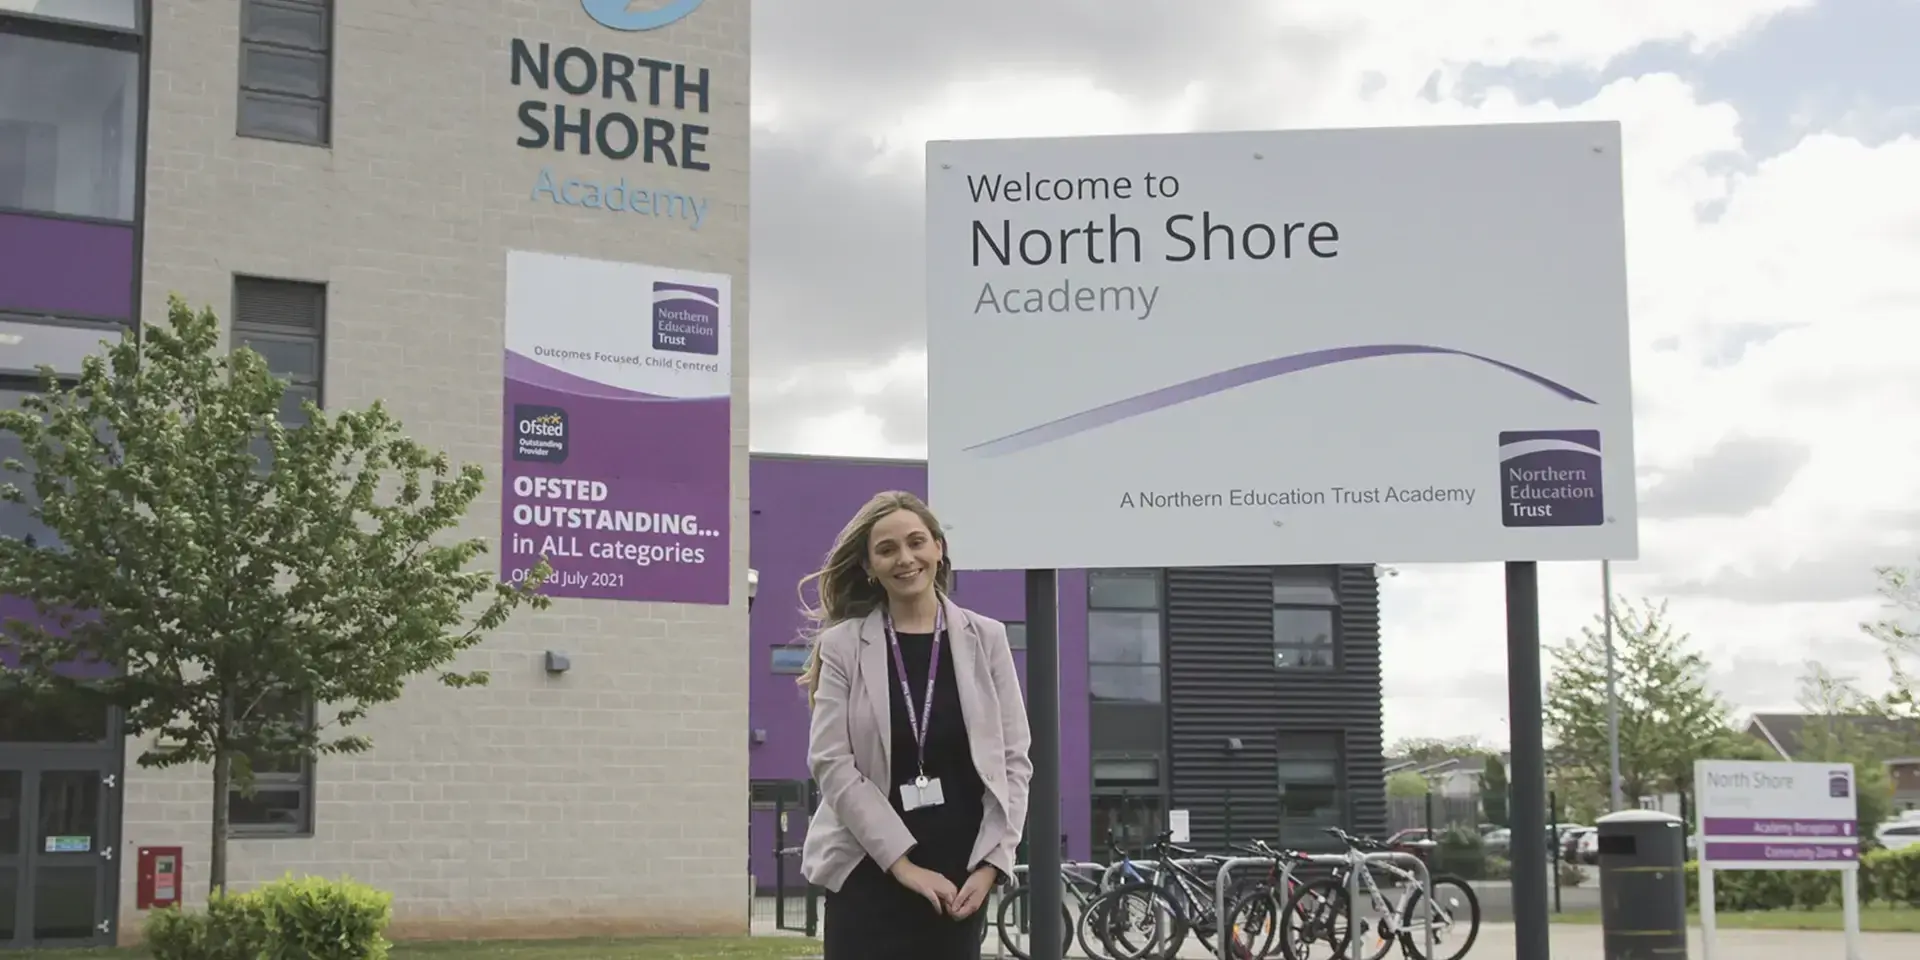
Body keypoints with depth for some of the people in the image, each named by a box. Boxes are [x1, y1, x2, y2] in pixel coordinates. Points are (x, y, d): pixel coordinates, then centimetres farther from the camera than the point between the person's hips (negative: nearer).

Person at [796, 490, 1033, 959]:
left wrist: (991, 863, -6)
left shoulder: (985, 639, 5)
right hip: (869, 874, -2)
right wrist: (902, 862, -13)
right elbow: (831, 763, -7)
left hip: (960, 876, 2)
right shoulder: (842, 646, 0)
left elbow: (1014, 760, 4)